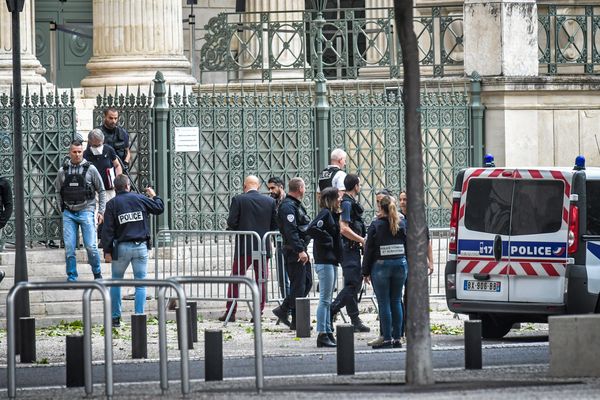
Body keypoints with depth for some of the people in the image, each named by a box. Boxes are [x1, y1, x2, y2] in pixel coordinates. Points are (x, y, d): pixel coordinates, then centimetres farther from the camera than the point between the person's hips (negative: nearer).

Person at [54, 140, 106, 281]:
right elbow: (58, 191, 16)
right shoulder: (63, 170, 6)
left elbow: (101, 191, 6)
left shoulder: (90, 169, 0)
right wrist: (62, 208, 8)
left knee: (90, 246, -5)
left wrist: (101, 211, 1)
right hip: (69, 214, 2)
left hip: (86, 211, -2)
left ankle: (97, 274, 13)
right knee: (69, 247, 0)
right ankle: (72, 276, 9)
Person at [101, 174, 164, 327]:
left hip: (122, 247, -1)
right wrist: (153, 196, 32)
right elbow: (159, 208, 12)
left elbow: (108, 229, -6)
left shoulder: (112, 204, -3)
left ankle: (115, 318, 12)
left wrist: (107, 251, -3)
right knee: (140, 283, 5)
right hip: (141, 246, 1)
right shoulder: (140, 199, 1)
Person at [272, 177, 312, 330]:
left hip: (300, 251, 10)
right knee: (298, 286, -6)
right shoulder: (288, 206, -16)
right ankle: (297, 321, -1)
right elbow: (291, 231, -25)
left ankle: (283, 310, 18)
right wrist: (300, 250, -29)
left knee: (307, 283, 13)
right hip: (294, 252, -10)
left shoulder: (296, 205, 18)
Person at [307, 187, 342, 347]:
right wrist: (327, 239, -16)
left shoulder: (332, 214, 17)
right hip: (324, 260, -10)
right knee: (325, 299, -9)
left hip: (331, 260, 10)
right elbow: (312, 229, -25)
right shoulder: (325, 213, -12)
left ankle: (328, 333, 17)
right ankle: (322, 335, -8)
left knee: (327, 300, 13)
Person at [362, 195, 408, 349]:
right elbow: (408, 247, 8)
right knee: (396, 301, 9)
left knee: (384, 303, -1)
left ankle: (387, 339, -4)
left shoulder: (376, 226, -8)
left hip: (381, 266, -4)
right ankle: (397, 338, 9)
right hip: (400, 265, 4)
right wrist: (407, 266, 15)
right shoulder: (402, 225, 4)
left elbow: (369, 249, -5)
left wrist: (366, 272, 0)